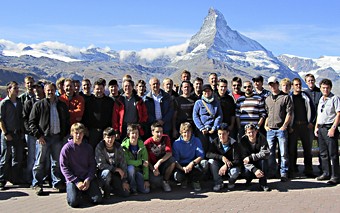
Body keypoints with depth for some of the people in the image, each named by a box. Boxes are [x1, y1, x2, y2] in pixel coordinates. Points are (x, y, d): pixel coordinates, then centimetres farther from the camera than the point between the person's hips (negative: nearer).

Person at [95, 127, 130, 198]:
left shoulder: (118, 147, -7)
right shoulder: (100, 147, -16)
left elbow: (123, 164, -6)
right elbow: (100, 164, -20)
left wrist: (124, 181, -10)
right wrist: (117, 169, -23)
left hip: (116, 174, 3)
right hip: (103, 172, -3)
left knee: (126, 193, -11)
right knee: (107, 172, -39)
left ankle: (111, 188, 20)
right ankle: (106, 191, -9)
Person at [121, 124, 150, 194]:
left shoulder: (142, 146, -6)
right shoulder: (124, 145, -15)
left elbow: (146, 163, -9)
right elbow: (126, 161, -23)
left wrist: (146, 179, -15)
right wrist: (141, 162, -23)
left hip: (138, 170, 2)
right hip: (128, 170, -2)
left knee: (146, 190, -14)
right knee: (131, 167, -37)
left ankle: (136, 183, 18)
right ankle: (132, 189, -15)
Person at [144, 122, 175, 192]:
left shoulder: (165, 138, -7)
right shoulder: (147, 143, -13)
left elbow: (169, 153, -18)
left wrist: (159, 162, -33)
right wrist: (153, 169, -26)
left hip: (164, 164, 2)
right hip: (153, 166, -2)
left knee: (172, 160, -30)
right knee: (153, 180, -31)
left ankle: (165, 181, -7)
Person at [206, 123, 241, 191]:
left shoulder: (234, 143, -16)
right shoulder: (215, 142, -8)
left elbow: (237, 160, -20)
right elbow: (208, 154, -20)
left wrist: (226, 166, -35)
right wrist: (222, 157, -31)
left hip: (231, 166, -2)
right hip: (220, 167, 3)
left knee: (235, 171, -35)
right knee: (211, 160, -25)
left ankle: (231, 182, 1)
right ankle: (219, 183, -21)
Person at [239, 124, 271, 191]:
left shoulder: (262, 138, -16)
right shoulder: (243, 140, -17)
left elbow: (266, 153, -27)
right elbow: (244, 158, -23)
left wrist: (251, 157, -33)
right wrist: (254, 169, -38)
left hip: (260, 161, 0)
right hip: (249, 163, 0)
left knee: (263, 160, -33)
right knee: (247, 172, -31)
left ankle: (263, 183, -17)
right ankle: (249, 180, 10)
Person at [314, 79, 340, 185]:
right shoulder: (321, 99, 17)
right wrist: (316, 127, 17)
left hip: (330, 128, -8)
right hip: (321, 128, 8)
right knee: (323, 153, 12)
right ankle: (326, 173, 22)